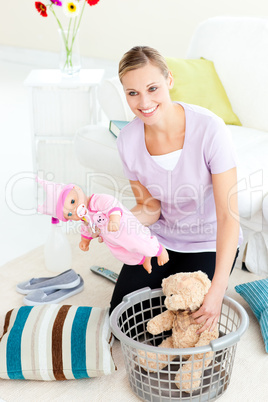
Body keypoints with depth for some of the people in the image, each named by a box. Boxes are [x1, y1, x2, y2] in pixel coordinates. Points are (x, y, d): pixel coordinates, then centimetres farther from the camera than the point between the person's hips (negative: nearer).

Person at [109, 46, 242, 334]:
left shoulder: (209, 129, -28)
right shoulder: (128, 140, -15)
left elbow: (228, 215, -27)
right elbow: (150, 207, -5)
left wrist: (217, 290, -31)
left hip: (209, 243, -3)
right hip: (160, 238, 4)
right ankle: (168, 282, 30)